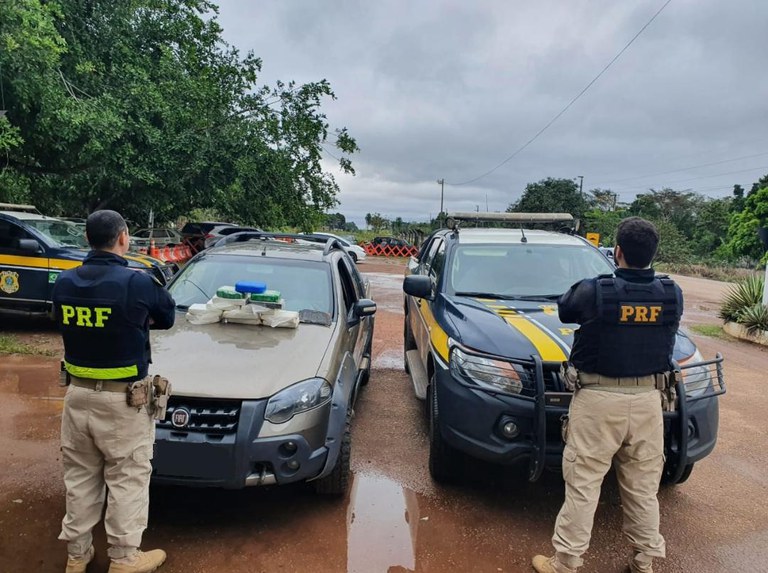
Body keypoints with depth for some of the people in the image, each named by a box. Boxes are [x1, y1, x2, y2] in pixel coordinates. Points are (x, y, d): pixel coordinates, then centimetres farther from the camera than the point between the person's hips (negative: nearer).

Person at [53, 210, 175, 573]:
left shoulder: (64, 283, -2)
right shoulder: (138, 283, -19)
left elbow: (63, 323, 12)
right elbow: (167, 317, -2)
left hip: (78, 394, 6)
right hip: (122, 401, -5)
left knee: (79, 477, 19)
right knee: (127, 479, 9)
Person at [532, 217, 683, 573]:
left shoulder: (592, 292, -16)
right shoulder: (672, 295, -4)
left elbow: (563, 312, 5)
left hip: (598, 399, -4)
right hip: (647, 400, 4)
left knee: (583, 484, 5)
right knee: (643, 487, 17)